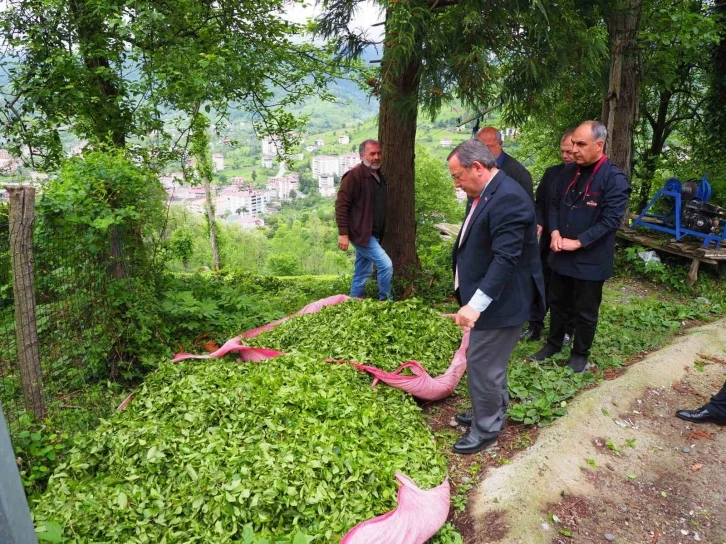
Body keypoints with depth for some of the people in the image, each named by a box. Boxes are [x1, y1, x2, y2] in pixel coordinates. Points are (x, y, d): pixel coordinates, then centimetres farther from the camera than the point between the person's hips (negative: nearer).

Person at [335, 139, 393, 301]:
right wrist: (343, 233, -21)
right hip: (361, 233, -9)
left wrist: (382, 232, 20)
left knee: (362, 273, 15)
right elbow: (341, 205, -17)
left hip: (373, 234, 9)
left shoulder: (380, 176, 13)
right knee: (386, 265, -12)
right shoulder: (354, 175, -14)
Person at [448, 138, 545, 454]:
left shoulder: (508, 198, -23)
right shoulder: (487, 193, 8)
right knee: (488, 363, 23)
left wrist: (476, 304, -33)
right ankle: (493, 412, 42)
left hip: (498, 303, -10)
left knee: (482, 366, 2)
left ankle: (486, 429, 22)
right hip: (486, 299, 10)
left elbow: (505, 259, -30)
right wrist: (474, 299, 18)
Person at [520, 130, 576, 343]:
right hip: (548, 242, 4)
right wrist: (539, 224, -6)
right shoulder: (552, 173, 3)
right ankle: (534, 326, 24)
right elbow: (539, 202, 11)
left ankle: (567, 330, 27)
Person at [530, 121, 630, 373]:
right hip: (561, 254, 6)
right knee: (557, 303, 19)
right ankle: (553, 343, 38)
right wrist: (555, 232, -7)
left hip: (591, 259, -5)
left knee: (585, 311, 10)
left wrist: (577, 242, -19)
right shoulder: (568, 172, 4)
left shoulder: (614, 178, -15)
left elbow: (610, 220, -19)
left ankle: (580, 354, 29)